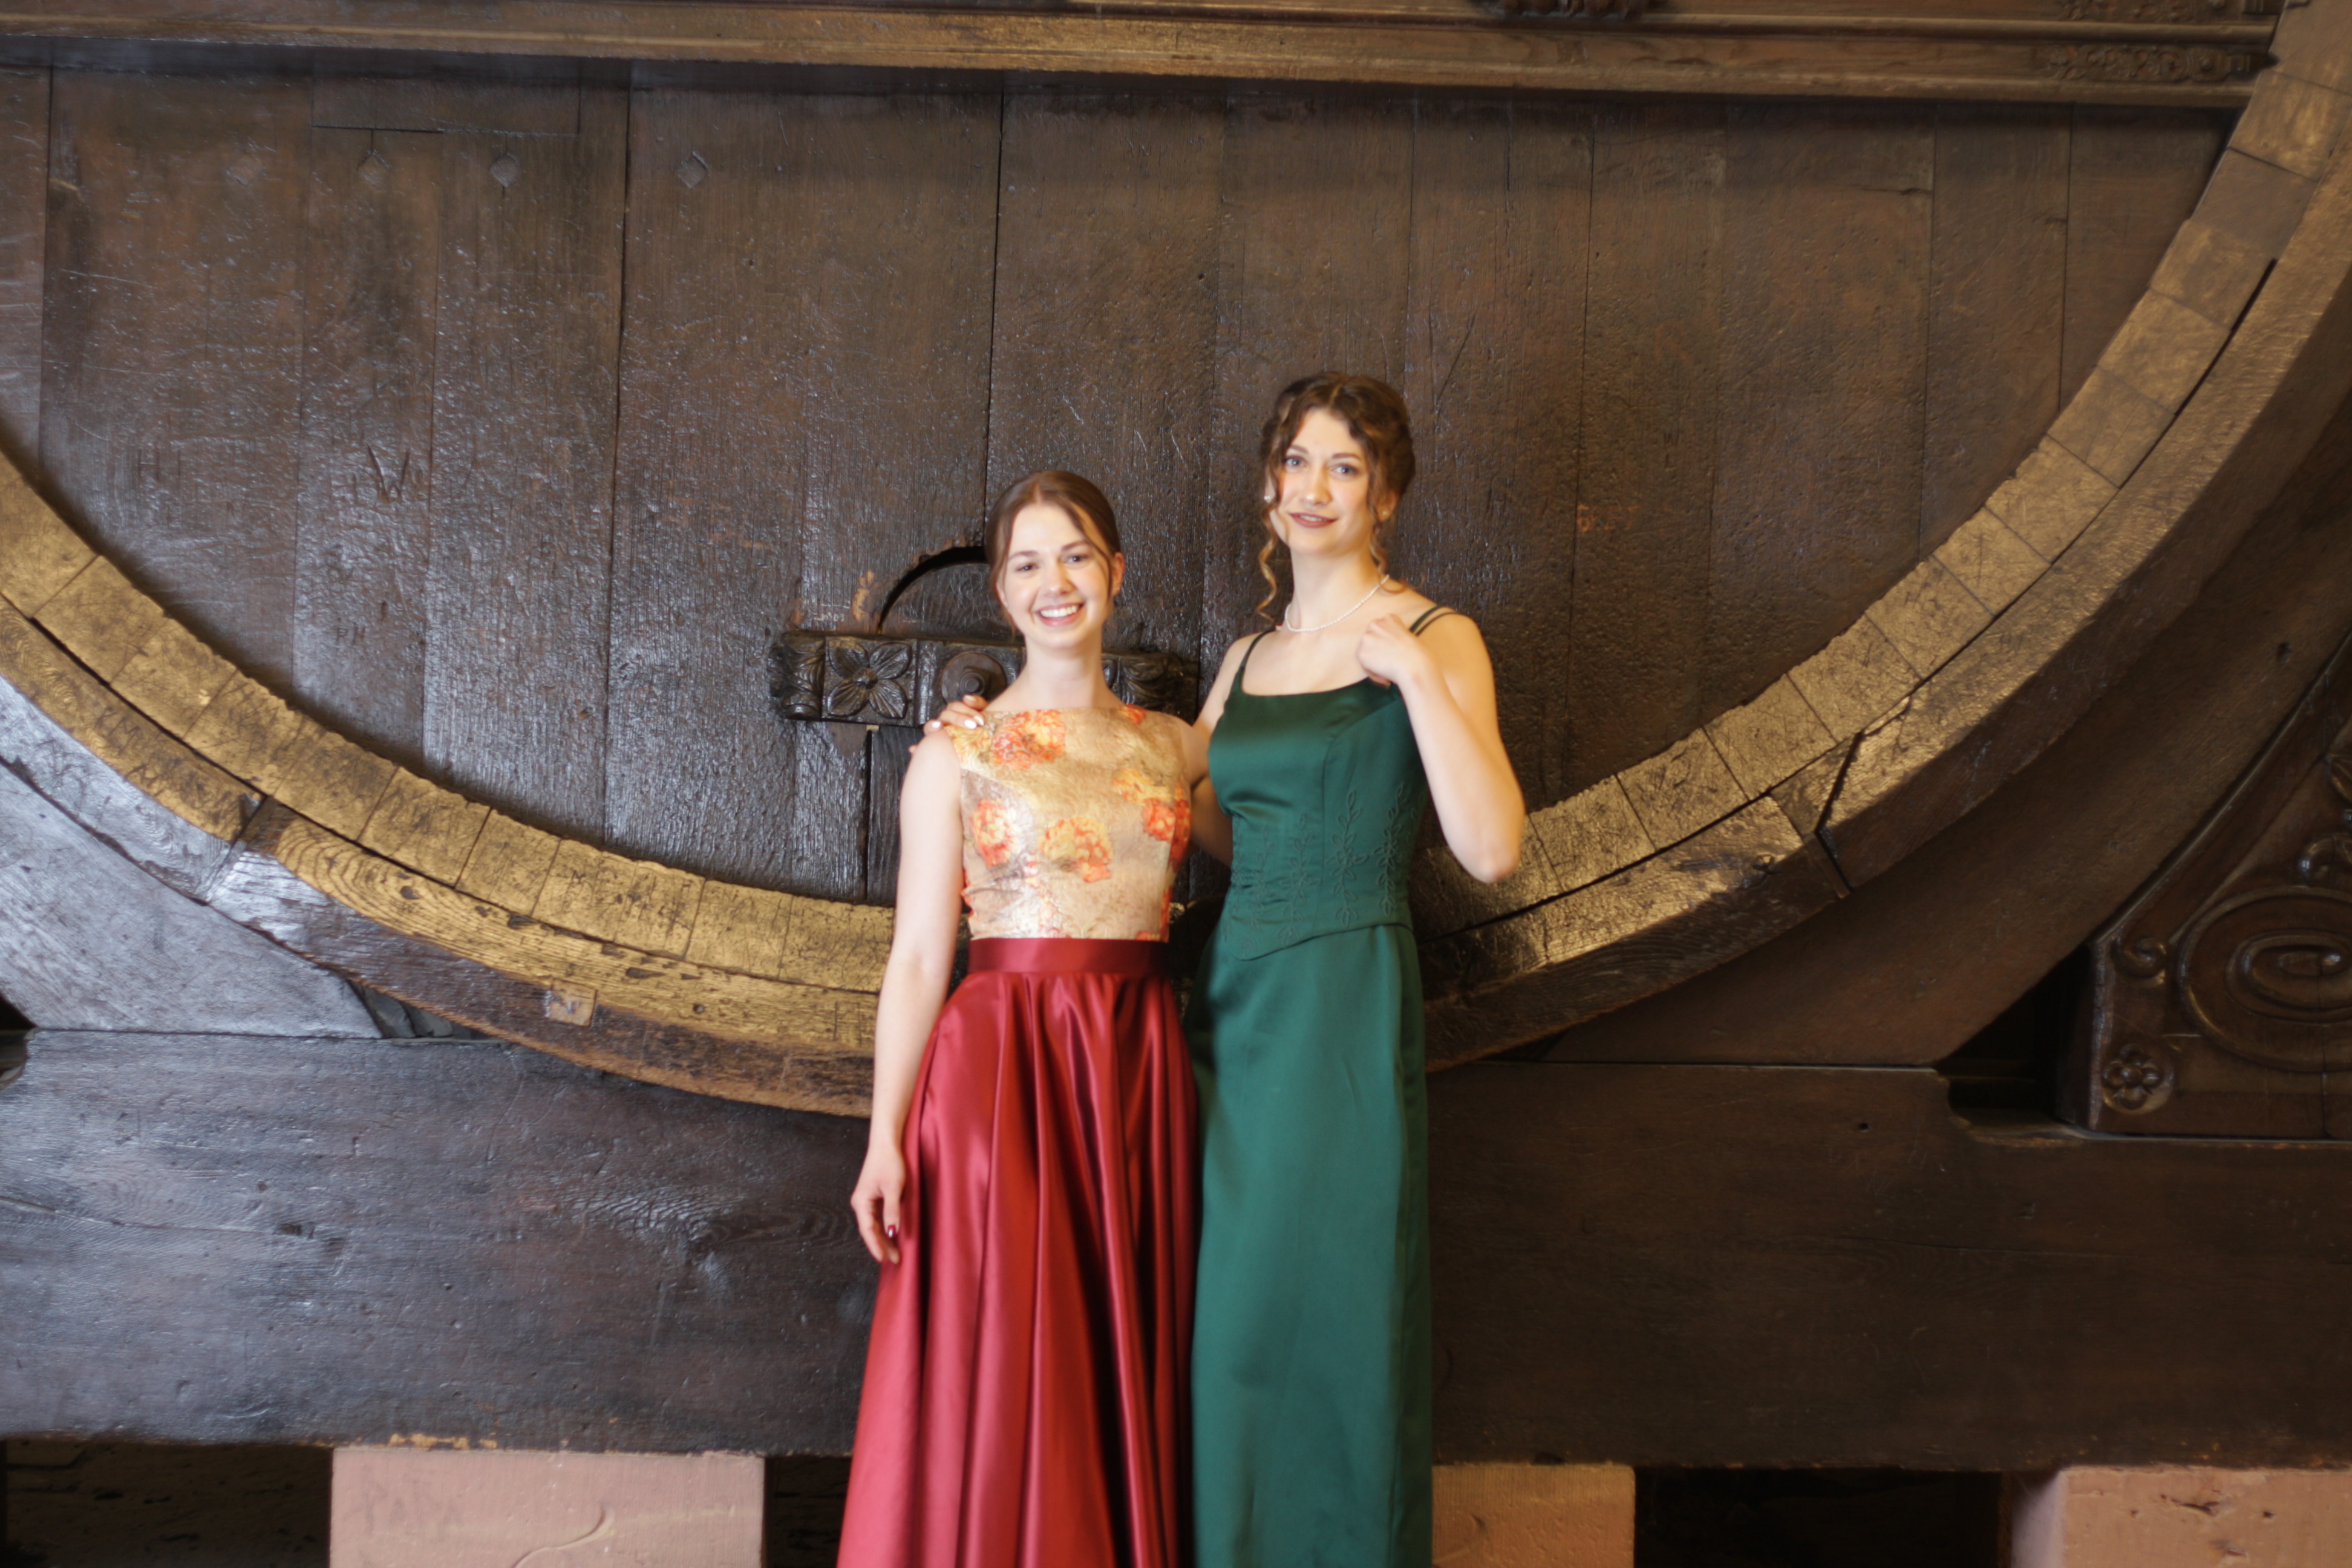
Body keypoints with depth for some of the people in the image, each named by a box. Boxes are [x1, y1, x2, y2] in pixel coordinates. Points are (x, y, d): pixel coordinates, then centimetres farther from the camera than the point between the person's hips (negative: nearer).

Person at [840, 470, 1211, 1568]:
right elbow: (918, 955, -4)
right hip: (1004, 1066, -4)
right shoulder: (957, 753, -1)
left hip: (1138, 1066, 4)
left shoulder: (1172, 745, 11)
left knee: (1129, 1360, 11)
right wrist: (886, 1135, -9)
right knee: (999, 1366, 1)